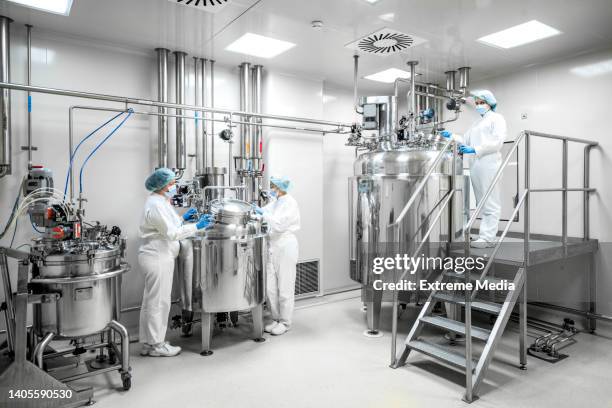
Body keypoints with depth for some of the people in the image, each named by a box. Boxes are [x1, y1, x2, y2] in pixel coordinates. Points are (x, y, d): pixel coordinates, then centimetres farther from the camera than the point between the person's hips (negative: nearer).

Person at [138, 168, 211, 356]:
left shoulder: (159, 201, 14)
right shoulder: (156, 205, -18)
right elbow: (171, 233, -21)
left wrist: (183, 218, 15)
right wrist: (196, 226, -21)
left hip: (156, 256, 11)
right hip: (157, 258, -11)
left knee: (151, 301, 15)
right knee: (159, 302, 0)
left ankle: (148, 343, 26)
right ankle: (156, 345, 12)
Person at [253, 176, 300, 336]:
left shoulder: (290, 203, -10)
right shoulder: (274, 202, 13)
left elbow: (280, 224, -20)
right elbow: (260, 213, 10)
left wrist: (263, 213, -20)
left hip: (285, 246, -7)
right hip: (273, 246, 7)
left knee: (285, 287, 2)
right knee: (270, 287, 10)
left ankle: (285, 322, 16)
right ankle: (276, 319, 25)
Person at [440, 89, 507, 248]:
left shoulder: (497, 118, 6)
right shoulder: (476, 124, 28)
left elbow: (497, 141, -8)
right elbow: (465, 140, 23)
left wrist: (475, 150, -17)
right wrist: (451, 136, 8)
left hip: (489, 165, -7)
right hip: (475, 165, 7)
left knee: (490, 203, -8)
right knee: (482, 203, 6)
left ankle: (487, 237, -10)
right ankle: (485, 235, 8)